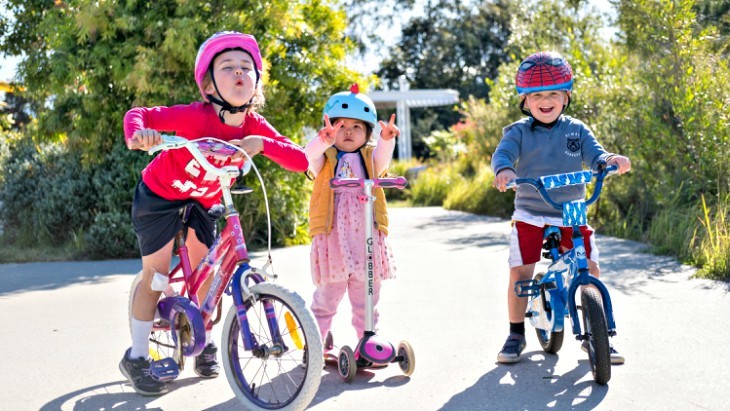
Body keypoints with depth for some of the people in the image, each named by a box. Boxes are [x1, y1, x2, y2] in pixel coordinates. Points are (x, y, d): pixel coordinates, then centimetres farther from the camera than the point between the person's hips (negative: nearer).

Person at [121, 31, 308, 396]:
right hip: (159, 195, -4)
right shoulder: (196, 116, -32)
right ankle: (136, 357, 9)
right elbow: (137, 114, -32)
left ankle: (204, 345, 25)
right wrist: (138, 134, -55)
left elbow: (300, 161, -27)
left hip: (202, 201, 4)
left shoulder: (255, 126, -20)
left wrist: (262, 144, -43)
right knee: (156, 274, -4)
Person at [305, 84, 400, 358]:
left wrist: (387, 140, -32)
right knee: (328, 293, 3)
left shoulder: (369, 157, 14)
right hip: (331, 235, -2)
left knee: (366, 293, 8)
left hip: (366, 235, 2)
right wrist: (323, 141, -36)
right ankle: (318, 340, 18)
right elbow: (309, 160, -15)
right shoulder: (324, 158, 9)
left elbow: (381, 160, -10)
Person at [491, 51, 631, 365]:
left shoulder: (577, 130, 6)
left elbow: (594, 155, -5)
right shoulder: (518, 132, -1)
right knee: (519, 272, -8)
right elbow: (503, 153, -17)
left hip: (572, 216, 2)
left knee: (590, 270, -5)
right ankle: (516, 335, 11)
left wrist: (611, 160, -29)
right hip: (529, 216, -1)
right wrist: (504, 170, -41)